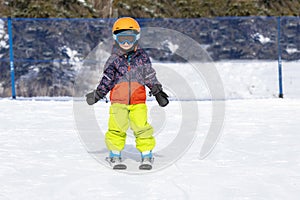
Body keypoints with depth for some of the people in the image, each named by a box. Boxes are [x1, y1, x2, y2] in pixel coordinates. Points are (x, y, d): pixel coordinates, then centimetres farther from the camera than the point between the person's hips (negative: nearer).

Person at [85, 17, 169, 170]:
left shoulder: (142, 57, 6)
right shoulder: (114, 60, 5)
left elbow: (150, 76, 12)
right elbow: (106, 79, 9)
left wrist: (158, 91, 9)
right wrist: (98, 93, 2)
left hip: (138, 101, 0)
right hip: (118, 101, 0)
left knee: (142, 127, -6)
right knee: (116, 128, -2)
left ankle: (147, 156, 7)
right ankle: (115, 155, 13)